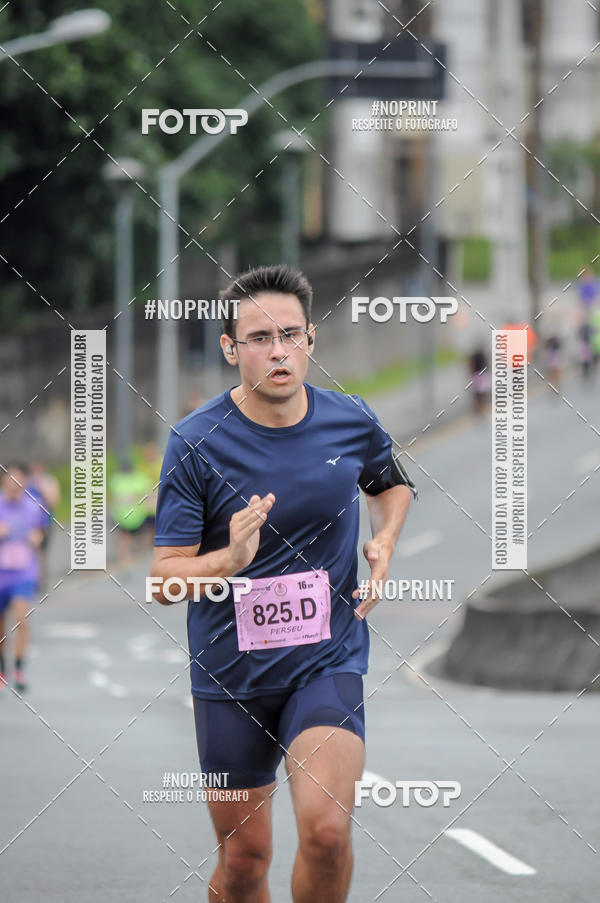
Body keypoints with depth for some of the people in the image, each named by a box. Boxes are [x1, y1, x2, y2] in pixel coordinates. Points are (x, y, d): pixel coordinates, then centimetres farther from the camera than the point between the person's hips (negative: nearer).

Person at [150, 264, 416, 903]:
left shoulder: (351, 421, -2)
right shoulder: (195, 442, -11)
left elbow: (391, 483, 23)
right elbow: (164, 578, -11)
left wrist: (383, 542, 3)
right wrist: (230, 559, -30)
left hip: (329, 659, 1)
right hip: (230, 674, -1)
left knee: (325, 831, -19)